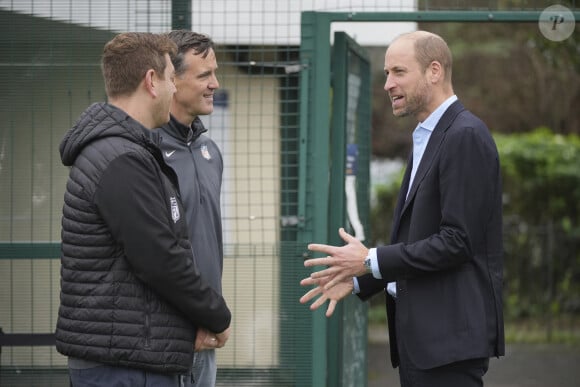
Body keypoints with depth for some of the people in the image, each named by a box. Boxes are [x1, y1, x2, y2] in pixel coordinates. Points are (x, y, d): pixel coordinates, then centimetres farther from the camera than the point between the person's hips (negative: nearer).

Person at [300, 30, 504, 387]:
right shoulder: (428, 139, 18)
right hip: (421, 331, 10)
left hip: (451, 332, -10)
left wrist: (371, 262, -13)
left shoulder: (466, 136, -13)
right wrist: (357, 280, 12)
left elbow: (457, 241, -19)